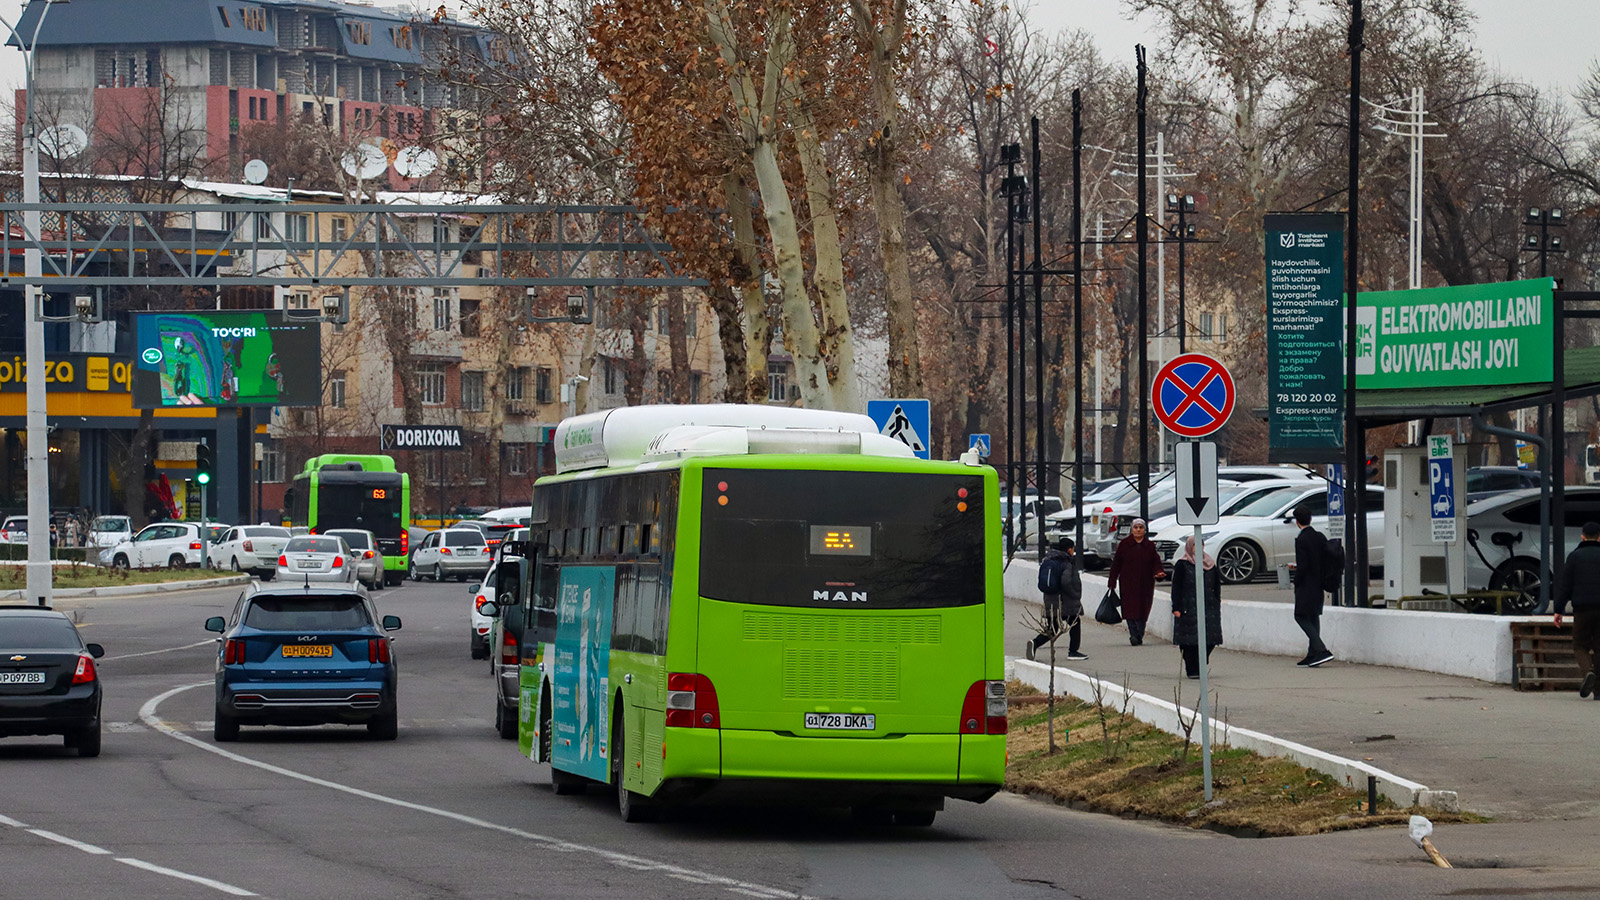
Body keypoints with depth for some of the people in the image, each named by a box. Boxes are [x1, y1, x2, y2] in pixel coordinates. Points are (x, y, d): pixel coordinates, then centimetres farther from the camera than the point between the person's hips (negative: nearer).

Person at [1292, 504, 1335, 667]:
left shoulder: (1301, 540, -16)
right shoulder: (1320, 537, 6)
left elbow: (1302, 566, -20)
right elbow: (1327, 561, 9)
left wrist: (1296, 583, -7)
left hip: (1306, 585, -8)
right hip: (1319, 585, 8)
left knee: (1301, 617, -2)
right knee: (1314, 618, 13)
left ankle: (1321, 650, -15)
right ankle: (1312, 656, 14)